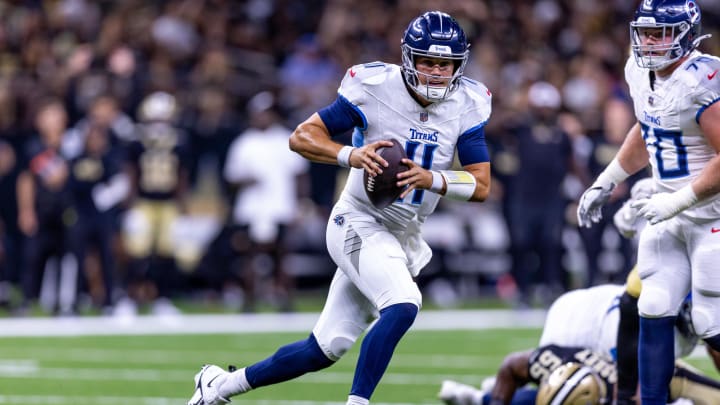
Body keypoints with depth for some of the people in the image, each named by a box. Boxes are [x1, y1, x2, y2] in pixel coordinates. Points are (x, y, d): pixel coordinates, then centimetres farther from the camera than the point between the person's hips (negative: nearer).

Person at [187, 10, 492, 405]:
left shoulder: (467, 106, -3)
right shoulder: (375, 88, -14)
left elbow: (482, 185, -5)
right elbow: (302, 136, -11)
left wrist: (432, 179, -24)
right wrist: (351, 155, -29)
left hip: (403, 238, 5)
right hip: (360, 224, -5)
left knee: (324, 350, 7)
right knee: (402, 306, -31)